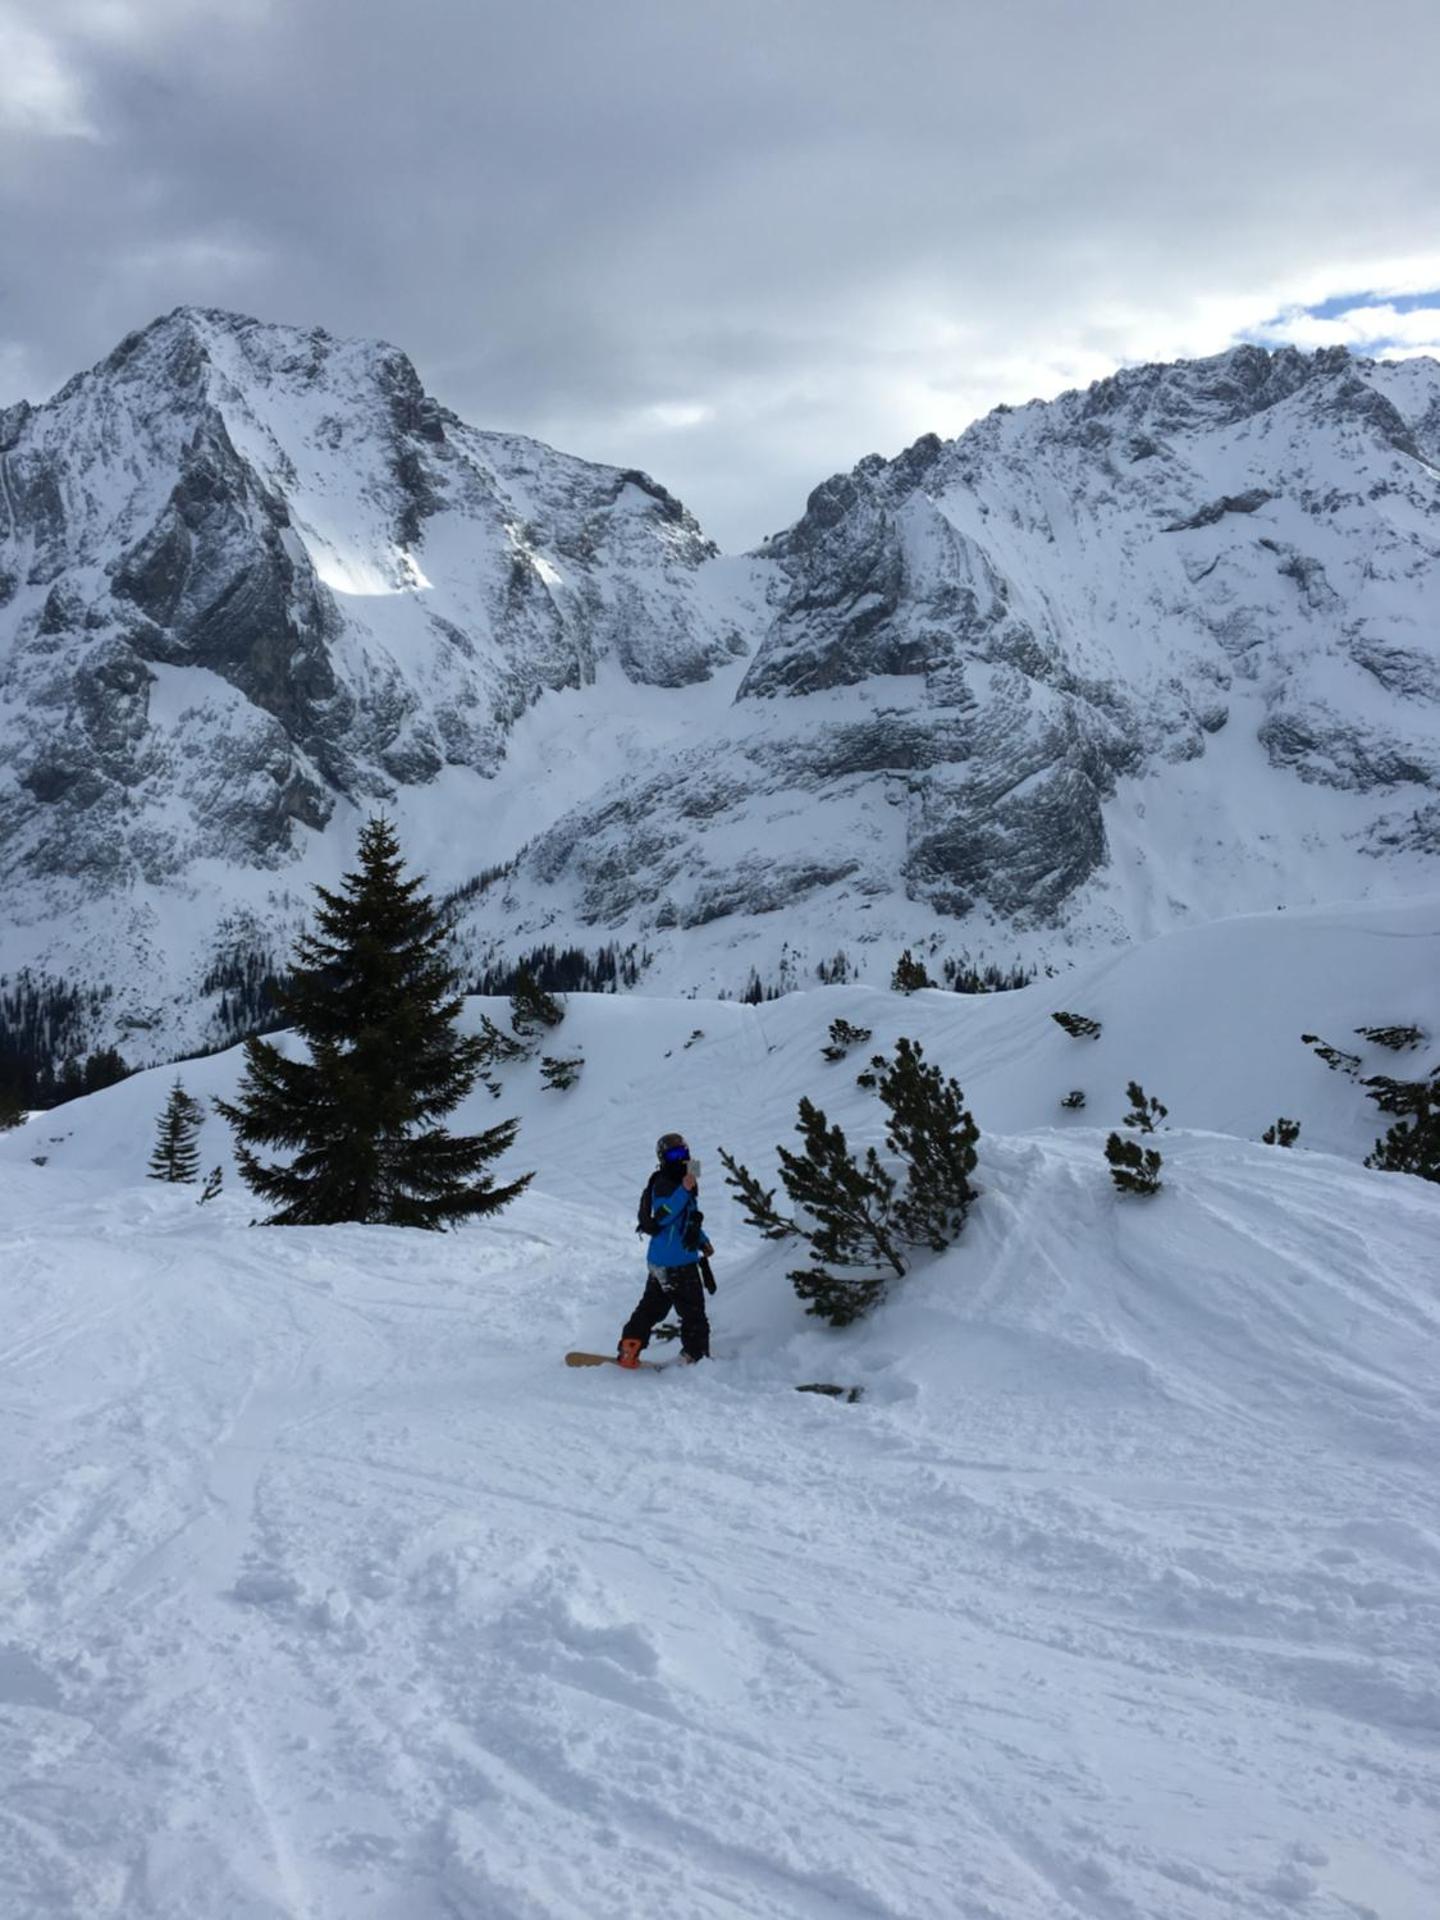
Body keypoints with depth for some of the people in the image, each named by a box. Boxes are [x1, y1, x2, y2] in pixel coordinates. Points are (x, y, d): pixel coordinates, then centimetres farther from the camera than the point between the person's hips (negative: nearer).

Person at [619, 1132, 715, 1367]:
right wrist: (684, 1190, -40)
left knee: (652, 1307, 16)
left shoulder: (680, 1182, 13)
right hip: (675, 1264, -10)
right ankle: (695, 1356, 8)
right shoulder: (663, 1185, -16)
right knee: (693, 1312, 0)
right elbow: (662, 1216, -32)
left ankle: (628, 1351, 20)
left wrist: (702, 1241, 22)